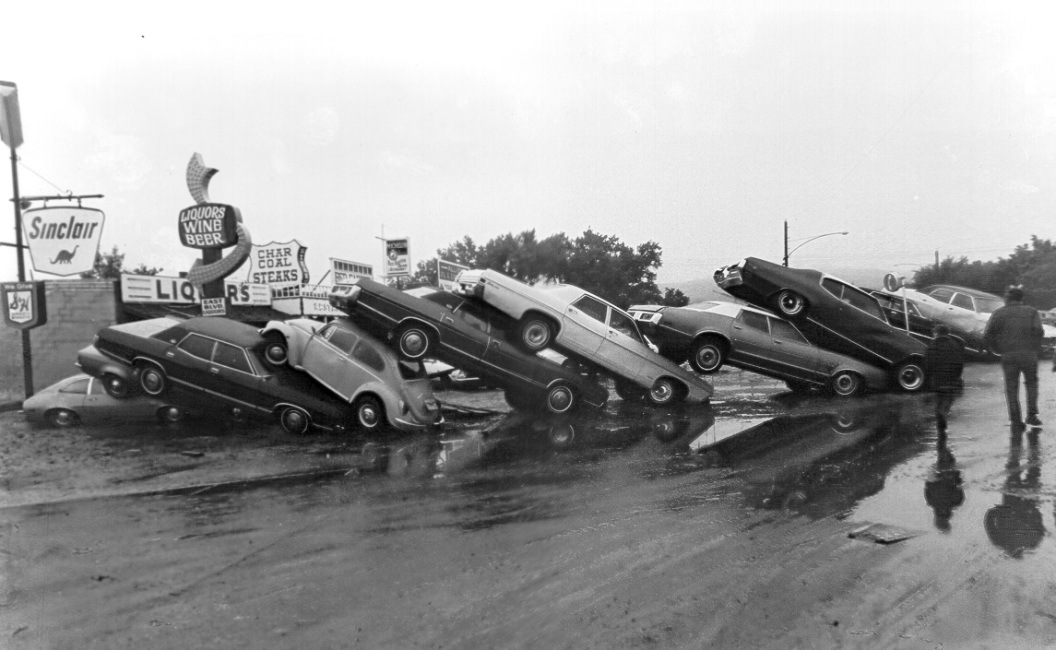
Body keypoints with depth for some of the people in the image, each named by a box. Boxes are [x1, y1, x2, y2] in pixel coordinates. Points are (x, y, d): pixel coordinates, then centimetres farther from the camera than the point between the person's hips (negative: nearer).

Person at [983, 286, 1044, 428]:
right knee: (1031, 383, 17)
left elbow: (987, 335, -4)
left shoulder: (999, 313, 5)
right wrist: (1036, 347, 2)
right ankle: (1031, 415, 8)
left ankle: (1015, 418, 5)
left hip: (1008, 356, 0)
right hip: (1029, 354, 0)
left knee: (1011, 387, 9)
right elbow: (1038, 330, -12)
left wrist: (998, 349, 8)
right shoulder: (1031, 311, 5)